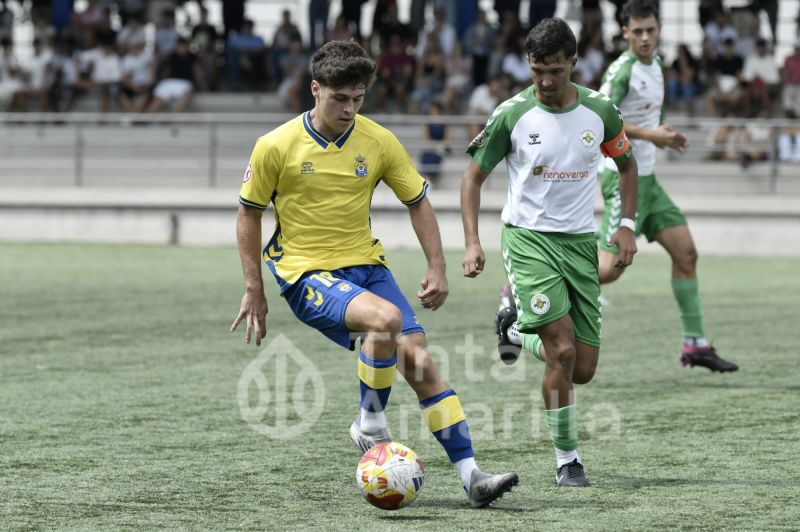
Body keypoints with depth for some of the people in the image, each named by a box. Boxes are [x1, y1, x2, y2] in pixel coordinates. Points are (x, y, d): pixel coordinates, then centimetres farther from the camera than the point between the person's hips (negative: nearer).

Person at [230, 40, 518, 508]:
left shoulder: (378, 141, -1)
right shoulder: (276, 147, -8)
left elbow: (418, 202, 10)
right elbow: (250, 212, 3)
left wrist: (437, 269, 2)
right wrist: (254, 290, 1)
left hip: (366, 264, 4)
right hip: (307, 274, -4)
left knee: (419, 360, -9)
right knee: (386, 317, -32)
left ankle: (471, 475, -7)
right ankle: (370, 425, -10)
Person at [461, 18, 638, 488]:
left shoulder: (600, 111, -1)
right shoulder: (512, 114, -8)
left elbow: (627, 164, 17)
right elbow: (474, 178, 2)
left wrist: (627, 227, 6)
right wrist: (473, 242, -9)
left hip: (580, 242, 3)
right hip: (529, 237, -3)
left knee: (583, 370, 2)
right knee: (563, 350, -19)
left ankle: (519, 328, 34)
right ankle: (567, 460, -4)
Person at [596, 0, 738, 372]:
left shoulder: (654, 65, 13)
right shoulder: (623, 70, -16)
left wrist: (665, 137, 7)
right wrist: (650, 135, -26)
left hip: (645, 177, 9)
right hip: (624, 177, -9)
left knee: (686, 253, 6)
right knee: (609, 269, -13)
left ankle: (695, 344, 11)